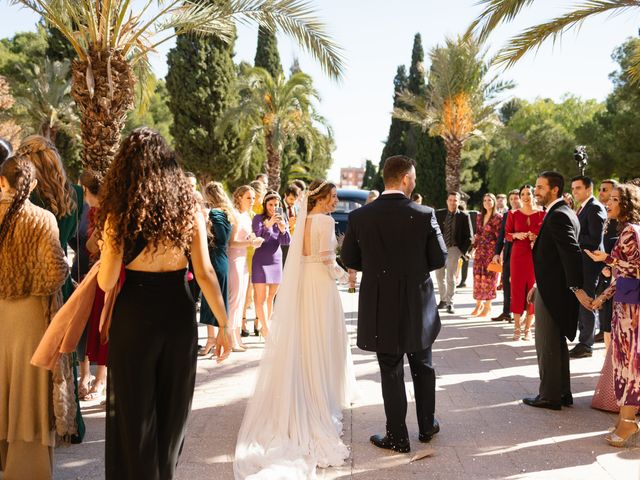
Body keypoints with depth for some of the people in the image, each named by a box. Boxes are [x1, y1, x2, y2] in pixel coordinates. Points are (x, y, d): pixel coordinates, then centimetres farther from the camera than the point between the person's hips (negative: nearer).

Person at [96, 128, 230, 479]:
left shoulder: (119, 213, -9)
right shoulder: (188, 207, -4)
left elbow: (106, 282, -9)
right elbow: (205, 273, -6)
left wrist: (105, 254, 11)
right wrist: (223, 324, 1)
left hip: (134, 315, -2)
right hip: (179, 312, 3)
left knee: (134, 409, 14)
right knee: (172, 407, 21)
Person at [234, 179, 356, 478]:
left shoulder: (304, 220, 9)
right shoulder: (325, 221, -14)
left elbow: (300, 255, 11)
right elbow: (327, 259, -17)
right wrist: (342, 275, 1)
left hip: (301, 282, 7)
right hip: (320, 283, -7)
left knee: (301, 341, 15)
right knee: (321, 342, 3)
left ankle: (297, 398, 26)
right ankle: (320, 399, 13)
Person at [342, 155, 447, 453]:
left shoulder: (359, 216, -9)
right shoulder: (424, 215, -12)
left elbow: (349, 259, 0)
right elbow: (439, 259, -5)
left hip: (379, 307, 0)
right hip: (418, 305, 0)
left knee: (391, 371, 10)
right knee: (423, 366, 20)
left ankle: (397, 437, 18)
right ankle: (427, 425, 34)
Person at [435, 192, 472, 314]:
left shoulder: (464, 216, -2)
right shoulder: (439, 214, 4)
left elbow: (468, 236, 0)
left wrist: (463, 251, -8)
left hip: (454, 249, -3)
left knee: (450, 277, -7)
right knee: (439, 276, 11)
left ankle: (450, 303, 3)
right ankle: (443, 300, 27)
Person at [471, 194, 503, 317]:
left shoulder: (498, 217, -5)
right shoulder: (480, 216, 13)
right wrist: (474, 247, 11)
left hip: (491, 250, -5)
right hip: (480, 250, 5)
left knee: (489, 277, -1)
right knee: (477, 276, 4)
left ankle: (488, 306, 9)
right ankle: (479, 304, 14)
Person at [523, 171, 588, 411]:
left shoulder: (558, 216, -18)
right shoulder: (561, 213, 14)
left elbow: (572, 253, -25)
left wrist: (576, 287, -25)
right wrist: (539, 285, 18)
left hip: (552, 292, -10)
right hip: (552, 288, 10)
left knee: (547, 346, 1)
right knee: (557, 344, 17)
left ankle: (550, 396, 12)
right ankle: (562, 393, 27)